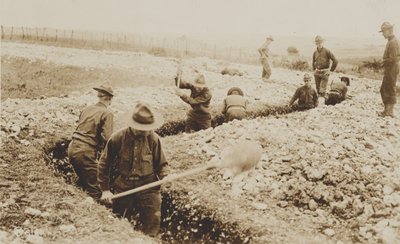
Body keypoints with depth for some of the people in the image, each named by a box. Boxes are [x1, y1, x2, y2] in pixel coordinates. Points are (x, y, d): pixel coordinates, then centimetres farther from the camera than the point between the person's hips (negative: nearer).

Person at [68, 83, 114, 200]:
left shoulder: (87, 109, 13)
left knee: (82, 181, 28)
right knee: (95, 190, -1)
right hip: (86, 152, -8)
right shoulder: (107, 113, -8)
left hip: (72, 148, 8)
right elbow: (107, 138, -18)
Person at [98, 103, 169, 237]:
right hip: (123, 188, 1)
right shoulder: (118, 138, -10)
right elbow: (104, 163, 1)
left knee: (152, 226, -1)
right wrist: (105, 189, -1)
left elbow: (161, 164, 2)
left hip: (148, 188, 0)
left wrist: (165, 176, -20)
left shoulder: (153, 139, -9)